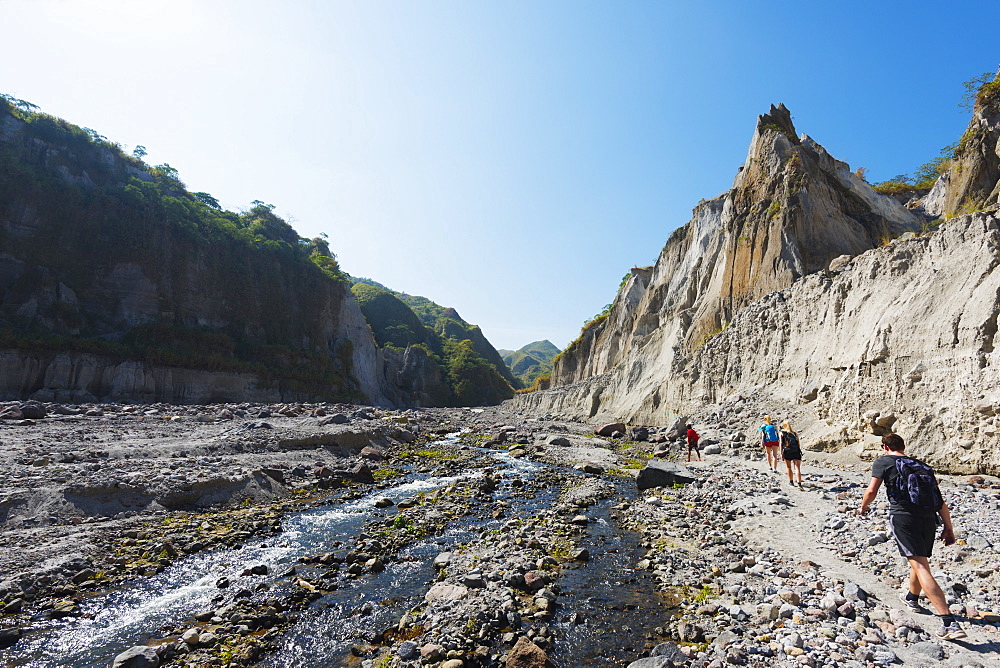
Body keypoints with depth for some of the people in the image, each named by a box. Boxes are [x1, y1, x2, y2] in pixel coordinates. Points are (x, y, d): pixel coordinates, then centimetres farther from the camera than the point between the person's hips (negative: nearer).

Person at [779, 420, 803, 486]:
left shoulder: (782, 433, 9)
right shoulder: (795, 433, 17)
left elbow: (781, 443, -1)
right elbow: (798, 444, 10)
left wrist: (781, 454, -3)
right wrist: (799, 452, 13)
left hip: (787, 452, -1)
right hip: (796, 452, 2)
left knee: (789, 467, 15)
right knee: (797, 468, -2)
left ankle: (791, 481, 24)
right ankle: (799, 483, -13)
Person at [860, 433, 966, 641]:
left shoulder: (882, 462, 3)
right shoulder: (921, 465, 19)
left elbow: (872, 491, -3)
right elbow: (940, 501, 15)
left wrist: (863, 507, 15)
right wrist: (948, 528, 15)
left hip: (903, 517, -7)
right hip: (928, 517, 7)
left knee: (920, 567, -10)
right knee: (920, 559, 25)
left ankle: (950, 623, -17)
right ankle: (912, 598, 47)